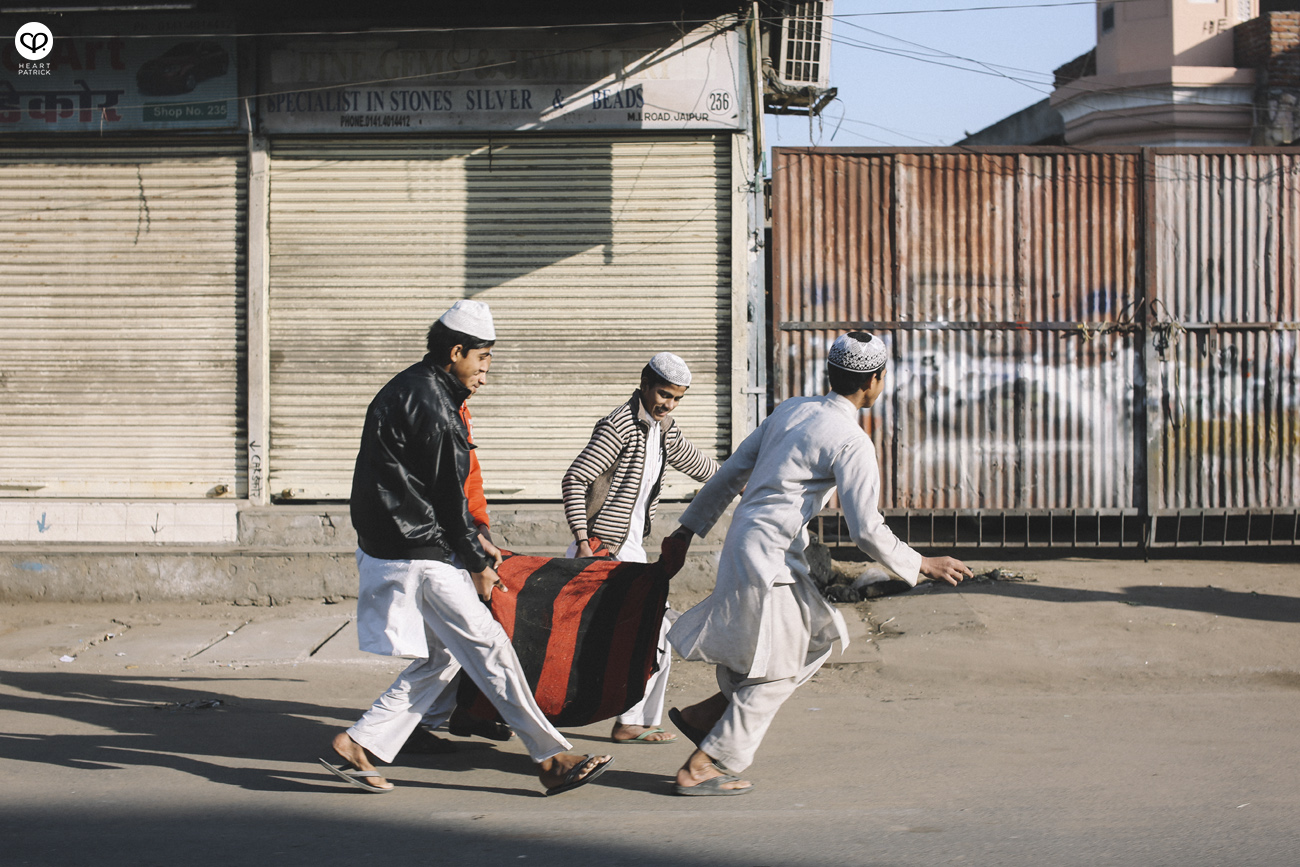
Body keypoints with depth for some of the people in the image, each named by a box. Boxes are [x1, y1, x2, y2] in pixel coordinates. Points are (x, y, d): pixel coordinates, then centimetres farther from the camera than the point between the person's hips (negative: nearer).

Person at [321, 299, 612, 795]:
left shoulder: (409, 390, 16)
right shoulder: (429, 403, -17)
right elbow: (446, 494, -15)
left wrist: (472, 541, 22)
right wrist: (477, 564, -5)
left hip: (403, 546, 11)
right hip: (417, 555, -11)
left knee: (443, 656, 13)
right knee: (488, 647, -7)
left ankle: (358, 745, 13)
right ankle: (552, 759, -3)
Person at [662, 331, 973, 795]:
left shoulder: (790, 410, 10)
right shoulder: (851, 443, -14)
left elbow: (732, 471, 16)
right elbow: (866, 530, -16)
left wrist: (691, 526, 23)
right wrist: (922, 566, -3)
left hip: (744, 542, 9)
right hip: (771, 558, -9)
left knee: (818, 637, 18)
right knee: (776, 670, 4)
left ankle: (705, 715, 19)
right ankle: (702, 769, 9)